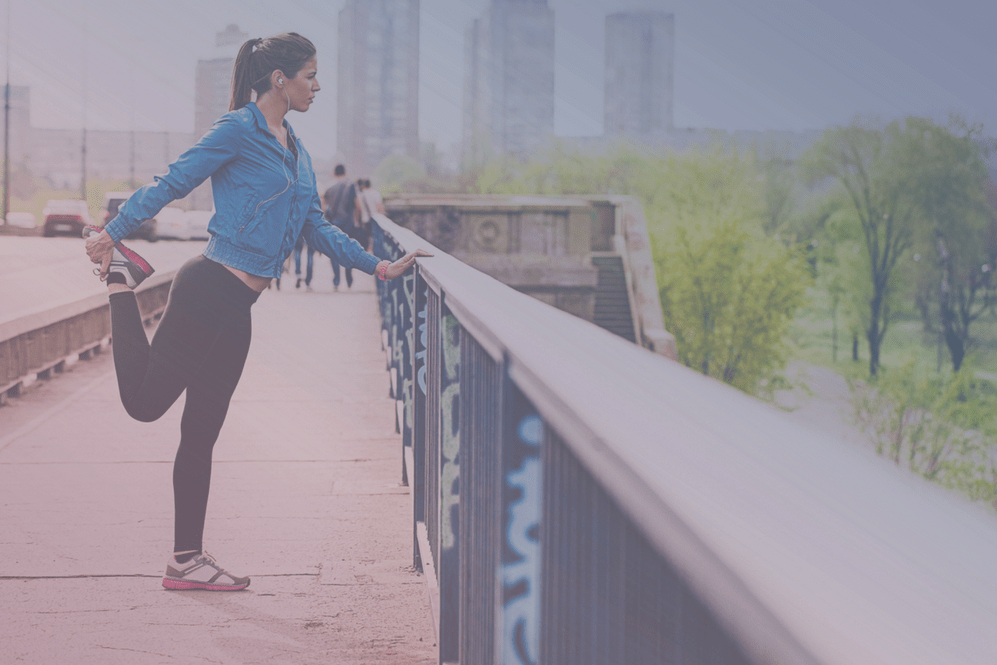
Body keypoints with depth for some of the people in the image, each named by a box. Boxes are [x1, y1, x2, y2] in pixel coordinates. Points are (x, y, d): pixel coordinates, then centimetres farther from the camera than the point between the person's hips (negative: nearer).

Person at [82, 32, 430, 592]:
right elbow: (171, 184, -8)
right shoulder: (240, 130, -8)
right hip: (210, 288, -8)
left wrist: (379, 267, 15)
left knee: (202, 431, 10)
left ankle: (188, 560, 13)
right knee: (144, 400, -4)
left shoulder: (295, 149, 18)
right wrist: (112, 232, -9)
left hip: (238, 306, 8)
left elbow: (317, 229, 21)